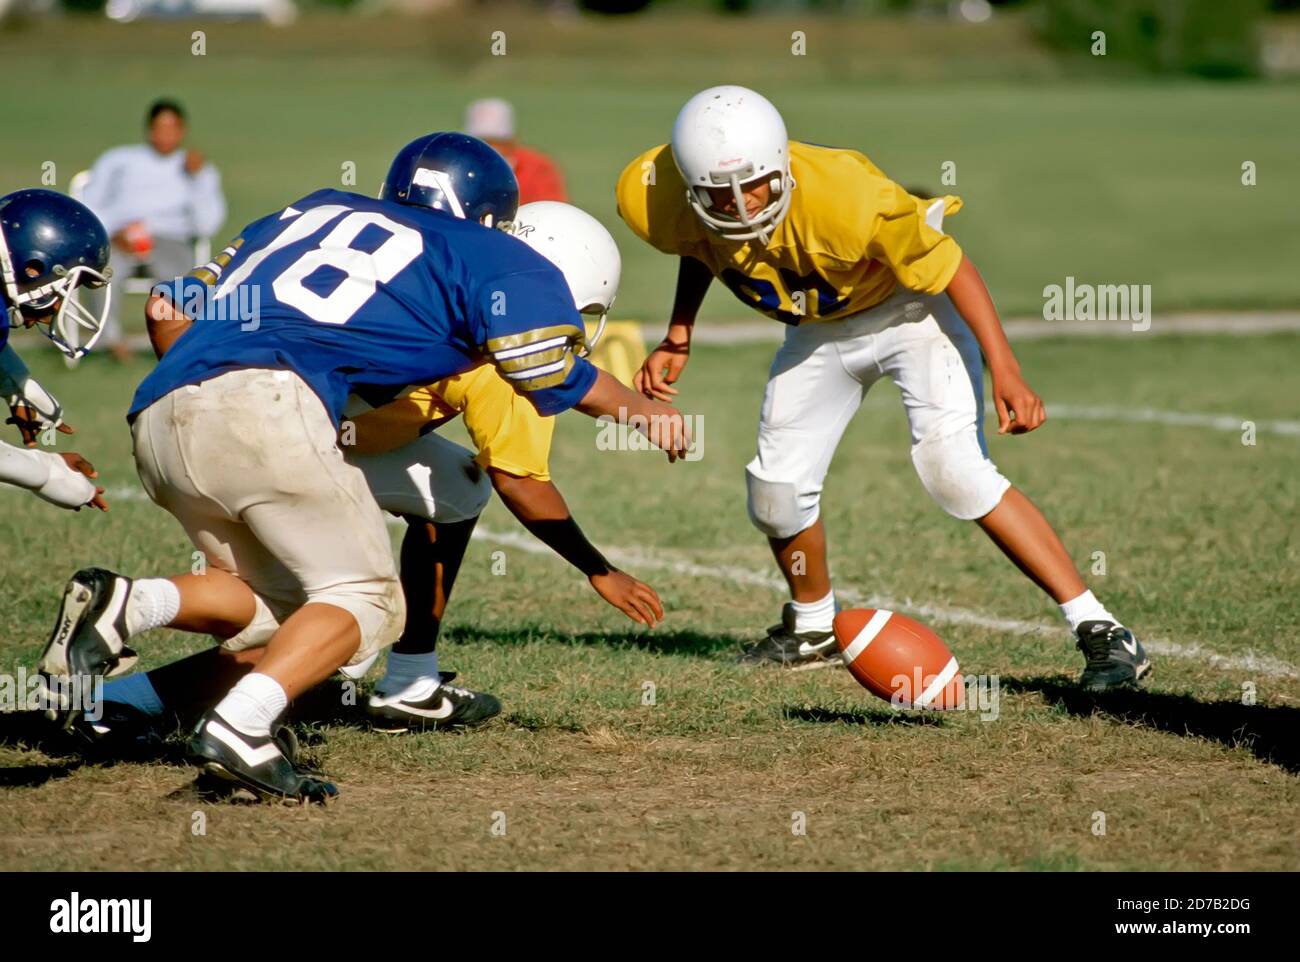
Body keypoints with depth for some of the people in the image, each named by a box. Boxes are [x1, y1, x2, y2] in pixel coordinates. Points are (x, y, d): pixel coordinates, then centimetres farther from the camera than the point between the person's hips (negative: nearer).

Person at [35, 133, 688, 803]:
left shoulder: (310, 213, 30)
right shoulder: (491, 261, 15)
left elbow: (169, 308, 29)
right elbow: (563, 385, 19)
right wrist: (646, 410, 39)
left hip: (156, 419, 7)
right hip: (262, 403, -6)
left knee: (276, 602, 19)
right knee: (363, 602, 6)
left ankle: (122, 604, -6)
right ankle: (239, 724, -18)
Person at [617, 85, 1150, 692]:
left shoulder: (842, 198, -39)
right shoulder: (656, 200, -23)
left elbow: (949, 267, -24)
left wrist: (1004, 370, -27)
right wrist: (678, 338, -2)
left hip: (909, 305, -6)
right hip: (822, 327, 6)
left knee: (951, 464, -24)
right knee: (776, 490, 6)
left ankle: (1100, 632, -21)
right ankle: (813, 627, 38)